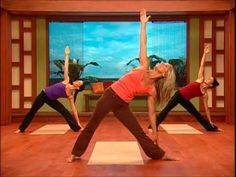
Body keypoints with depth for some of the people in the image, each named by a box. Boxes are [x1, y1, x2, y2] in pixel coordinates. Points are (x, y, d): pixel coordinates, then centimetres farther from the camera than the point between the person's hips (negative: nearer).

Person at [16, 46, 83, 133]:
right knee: (32, 111, 9)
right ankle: (21, 128, 25)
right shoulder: (66, 81, -11)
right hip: (44, 94, 0)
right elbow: (65, 67, -13)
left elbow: (74, 110, -8)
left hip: (51, 100, 0)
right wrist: (66, 55, -16)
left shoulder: (70, 95, -11)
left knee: (65, 112, -12)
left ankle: (76, 127, 1)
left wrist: (78, 123, -9)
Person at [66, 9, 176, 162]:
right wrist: (143, 24, -7)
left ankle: (160, 155, 26)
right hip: (110, 96, -1)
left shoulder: (152, 90, -2)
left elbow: (152, 112, 4)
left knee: (139, 133, 6)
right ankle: (76, 153, 23)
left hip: (122, 105, 1)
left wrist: (155, 132, 5)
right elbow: (143, 44, -5)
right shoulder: (144, 66, -4)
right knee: (91, 126, 6)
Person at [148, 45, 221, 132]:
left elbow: (206, 108, 8)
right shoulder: (200, 79, -1)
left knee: (197, 114, 12)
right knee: (166, 110, -13)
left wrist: (210, 121, 9)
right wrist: (205, 53, -6)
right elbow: (201, 65, -3)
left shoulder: (205, 94, 2)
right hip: (179, 95, -3)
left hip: (185, 100, 3)